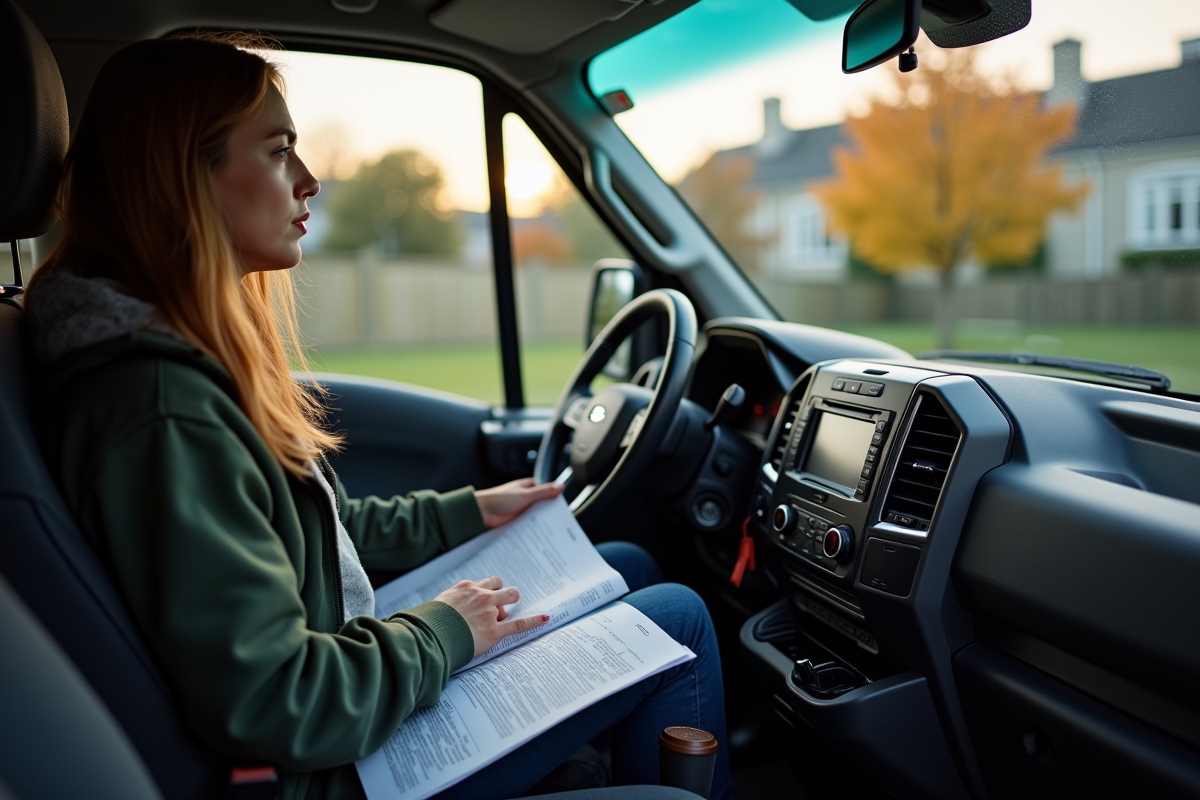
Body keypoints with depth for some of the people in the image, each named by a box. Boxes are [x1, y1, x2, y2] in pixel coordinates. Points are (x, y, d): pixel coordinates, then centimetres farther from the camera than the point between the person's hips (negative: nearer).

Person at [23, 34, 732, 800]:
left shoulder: (202, 357, 4)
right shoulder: (160, 408, -29)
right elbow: (267, 702, -29)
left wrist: (470, 511, 12)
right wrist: (442, 633, -16)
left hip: (354, 656, 10)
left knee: (629, 564, 16)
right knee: (678, 615, -5)